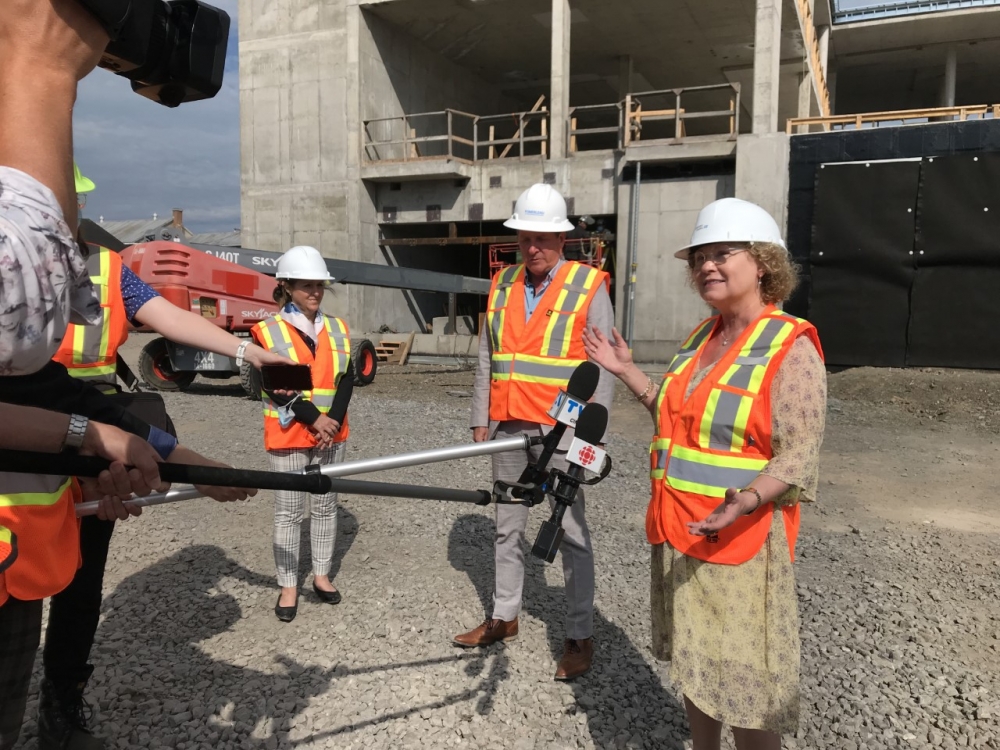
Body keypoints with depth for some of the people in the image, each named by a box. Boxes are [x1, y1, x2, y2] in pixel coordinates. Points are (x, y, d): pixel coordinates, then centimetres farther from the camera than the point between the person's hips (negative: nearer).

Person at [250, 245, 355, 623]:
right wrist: (313, 419, -19)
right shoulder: (268, 331, -4)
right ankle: (288, 586, 15)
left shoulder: (338, 329, 7)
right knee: (288, 512, 4)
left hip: (331, 433, 4)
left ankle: (321, 575, 27)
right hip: (288, 436, -3)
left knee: (325, 507, 13)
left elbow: (346, 380, 2)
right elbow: (276, 386, -12)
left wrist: (333, 421, -12)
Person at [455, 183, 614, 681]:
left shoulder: (589, 286, -4)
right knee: (507, 525, 15)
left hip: (561, 429, -5)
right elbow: (486, 359, 13)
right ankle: (503, 616, 31)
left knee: (571, 532, 2)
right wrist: (480, 418, 10)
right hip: (508, 426, 5)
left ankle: (580, 636, 14)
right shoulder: (503, 284, 11)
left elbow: (604, 365, -5)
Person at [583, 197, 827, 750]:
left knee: (745, 682, 4)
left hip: (738, 538, -7)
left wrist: (745, 501, -34)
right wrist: (626, 372, 15)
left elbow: (797, 458, -16)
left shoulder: (790, 347, -13)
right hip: (677, 534, 7)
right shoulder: (701, 337, 9)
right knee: (693, 663, 20)